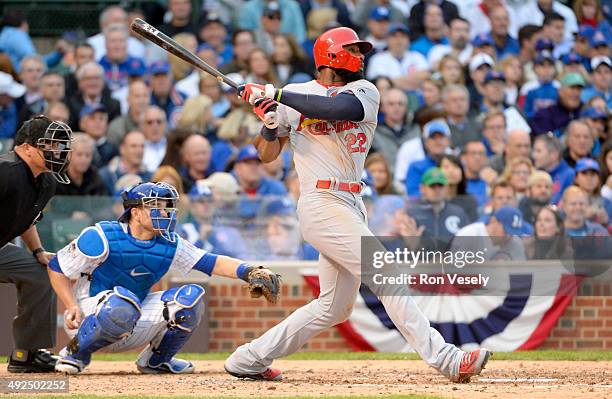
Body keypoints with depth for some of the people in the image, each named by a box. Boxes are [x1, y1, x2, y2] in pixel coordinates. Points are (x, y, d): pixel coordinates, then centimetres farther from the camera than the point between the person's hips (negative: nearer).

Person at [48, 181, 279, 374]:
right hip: (90, 318, -6)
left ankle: (156, 360, 10)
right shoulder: (102, 238, -15)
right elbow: (57, 268, -8)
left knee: (191, 296, -8)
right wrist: (73, 308, -21)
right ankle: (76, 353, -16)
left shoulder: (170, 245, 0)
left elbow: (213, 263, -5)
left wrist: (248, 272, -22)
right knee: (123, 300, -40)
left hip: (134, 327, 6)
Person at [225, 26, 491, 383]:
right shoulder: (294, 94, 3)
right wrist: (271, 125, -12)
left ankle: (249, 359, 19)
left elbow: (339, 107, -17)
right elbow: (267, 154, 9)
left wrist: (279, 96, -19)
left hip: (351, 206, 6)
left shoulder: (365, 92, 8)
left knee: (334, 307, 11)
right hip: (322, 203, -6)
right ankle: (446, 360, -18)